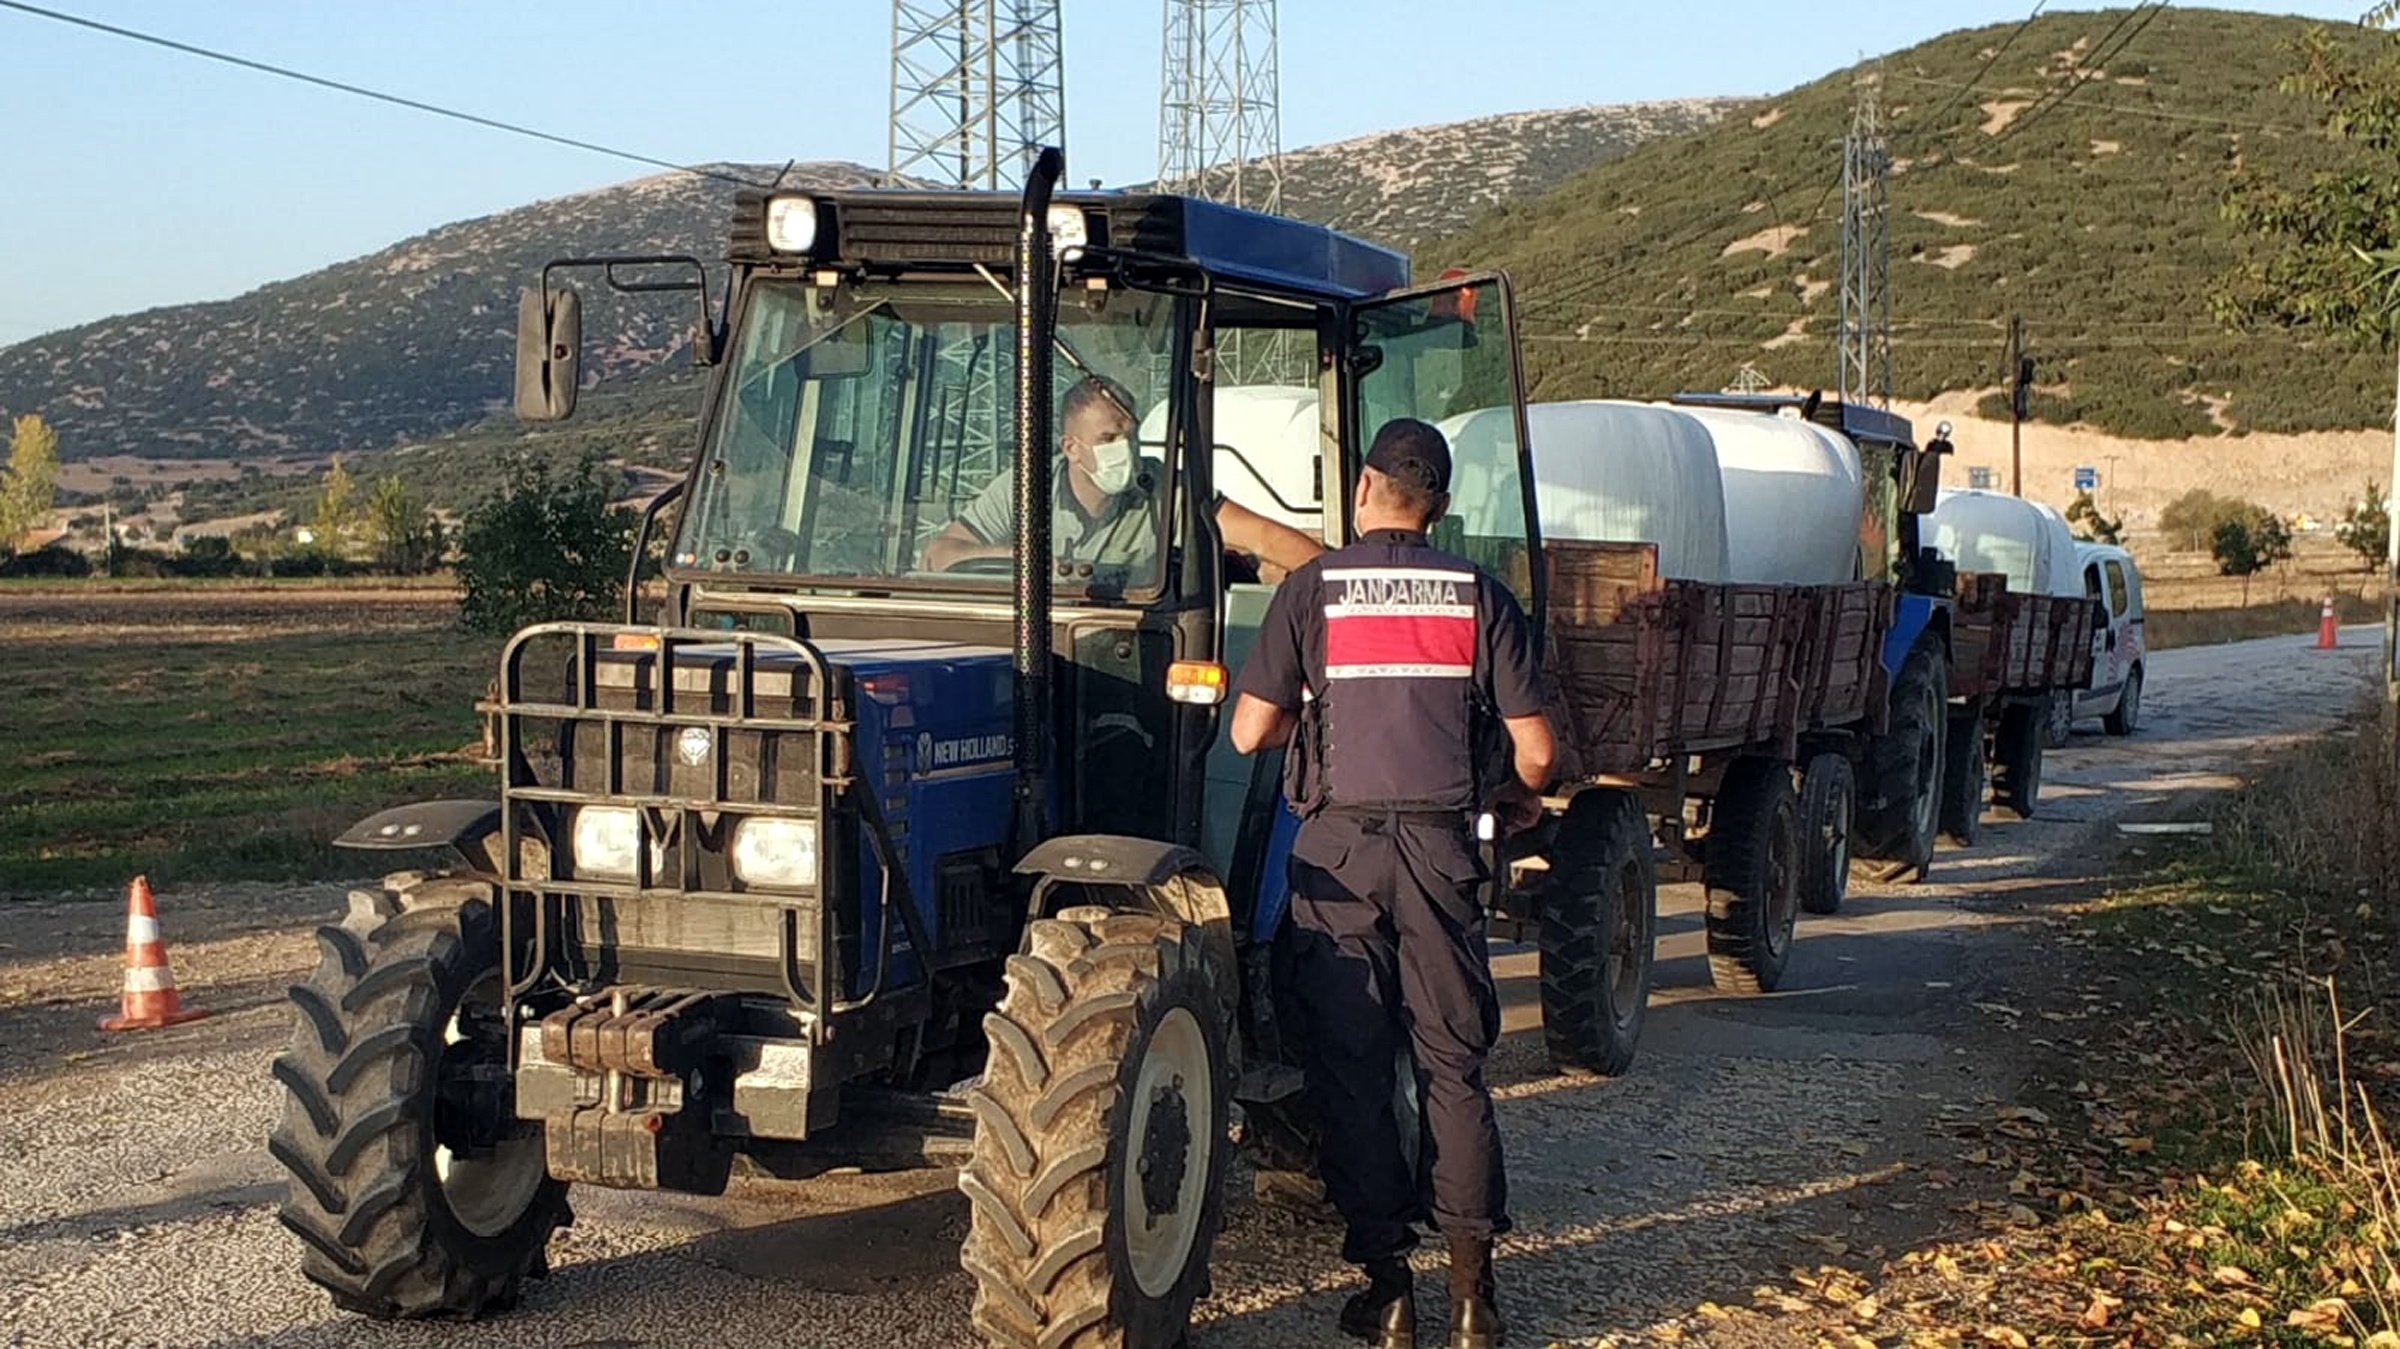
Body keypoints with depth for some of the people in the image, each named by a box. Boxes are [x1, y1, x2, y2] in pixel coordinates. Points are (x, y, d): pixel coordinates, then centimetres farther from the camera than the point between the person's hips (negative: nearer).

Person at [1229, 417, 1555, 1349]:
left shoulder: (1312, 590, -1)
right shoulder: (1478, 596, 2)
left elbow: (1249, 733, -2)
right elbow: (1536, 749, 0)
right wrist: (1519, 797, 22)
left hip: (1338, 846, -1)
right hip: (1440, 846, 1)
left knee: (1351, 1069, 6)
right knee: (1453, 1065, 8)